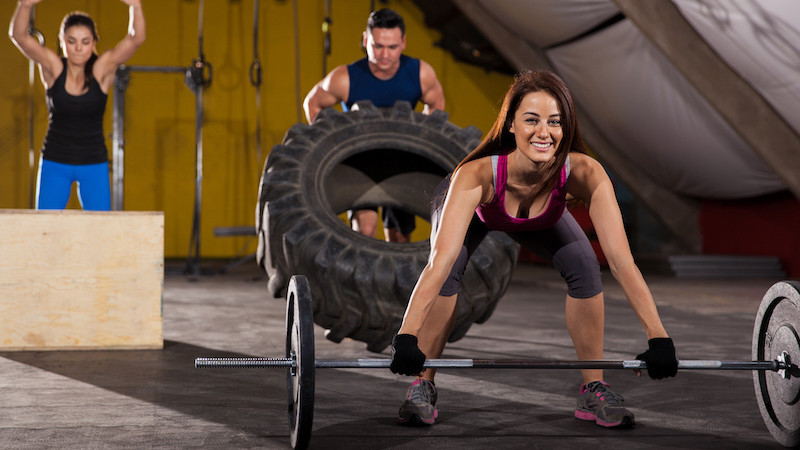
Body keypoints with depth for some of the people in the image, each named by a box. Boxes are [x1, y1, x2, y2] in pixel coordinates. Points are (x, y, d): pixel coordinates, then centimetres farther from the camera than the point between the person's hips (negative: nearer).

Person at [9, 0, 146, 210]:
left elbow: (136, 38, -20)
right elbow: (18, 35, -20)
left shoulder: (102, 70, -8)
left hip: (94, 163, 0)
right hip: (55, 162, 0)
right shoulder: (53, 67, -8)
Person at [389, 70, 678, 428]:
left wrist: (658, 338, -46)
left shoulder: (584, 174, -40)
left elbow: (621, 260, -41)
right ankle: (422, 387, -12)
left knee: (584, 266, -19)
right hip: (475, 210, -2)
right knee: (449, 267, -28)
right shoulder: (477, 174, -45)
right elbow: (441, 261, -53)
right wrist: (406, 337, -63)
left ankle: (594, 390, -1)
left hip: (542, 220, 2)